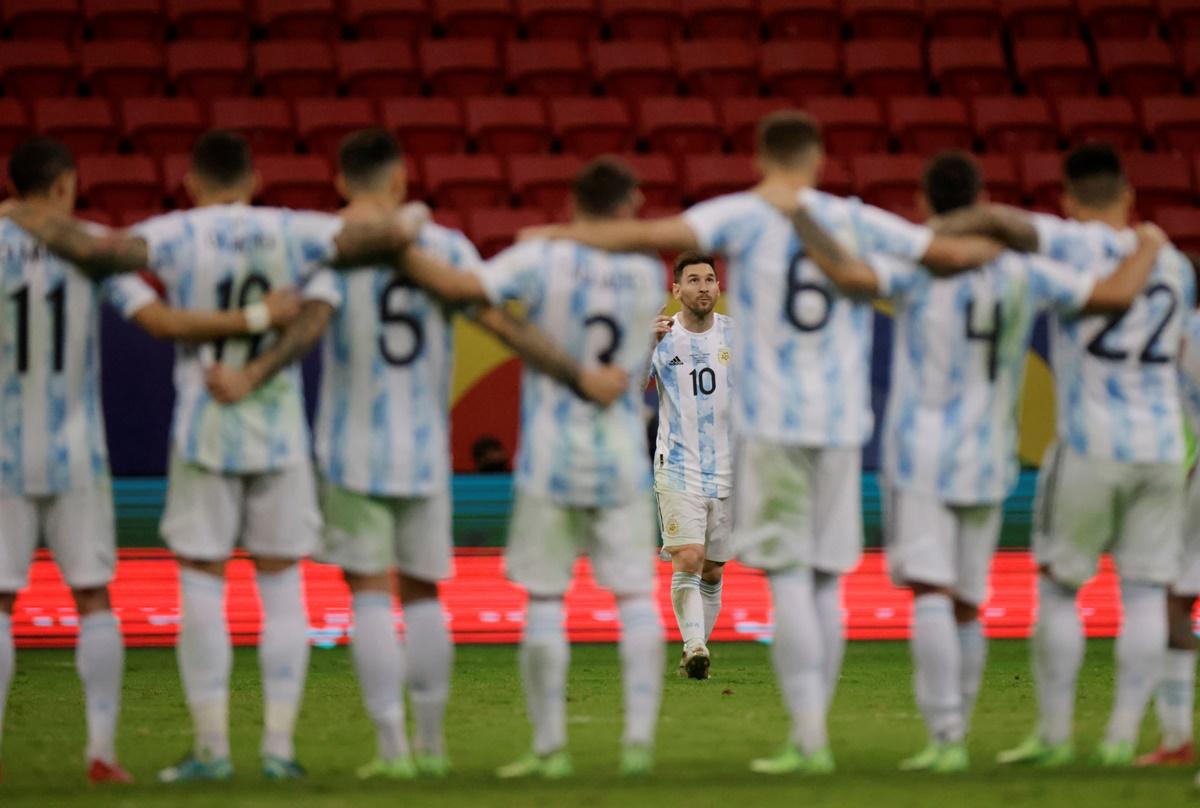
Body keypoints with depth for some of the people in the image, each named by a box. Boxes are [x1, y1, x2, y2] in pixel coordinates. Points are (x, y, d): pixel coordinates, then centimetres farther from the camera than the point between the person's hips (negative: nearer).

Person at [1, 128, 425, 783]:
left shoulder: (177, 236, -6)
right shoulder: (292, 233, 0)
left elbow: (91, 249, -21)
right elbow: (391, 237, -8)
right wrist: (408, 221, 16)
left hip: (203, 435, -2)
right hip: (281, 434, 2)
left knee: (202, 586, 4)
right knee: (281, 587, 9)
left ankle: (211, 748, 3)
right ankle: (279, 745, 6)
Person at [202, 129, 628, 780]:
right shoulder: (446, 247, 3)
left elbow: (312, 322, -22)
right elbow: (501, 323, -3)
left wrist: (252, 378, -32)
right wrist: (580, 379, 0)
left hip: (354, 449, -3)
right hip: (425, 448, 3)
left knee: (370, 594, 1)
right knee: (422, 593, 14)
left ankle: (392, 747, -6)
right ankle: (431, 744, 16)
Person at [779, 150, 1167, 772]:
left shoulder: (917, 268, -9)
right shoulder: (1023, 274, 2)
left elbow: (846, 272, -28)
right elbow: (1118, 296, -2)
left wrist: (795, 214, -16)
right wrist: (1149, 247, 18)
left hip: (919, 457, -5)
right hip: (988, 464, 5)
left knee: (931, 592, -12)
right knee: (966, 605, 13)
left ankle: (946, 738, -23)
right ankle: (952, 735, 17)